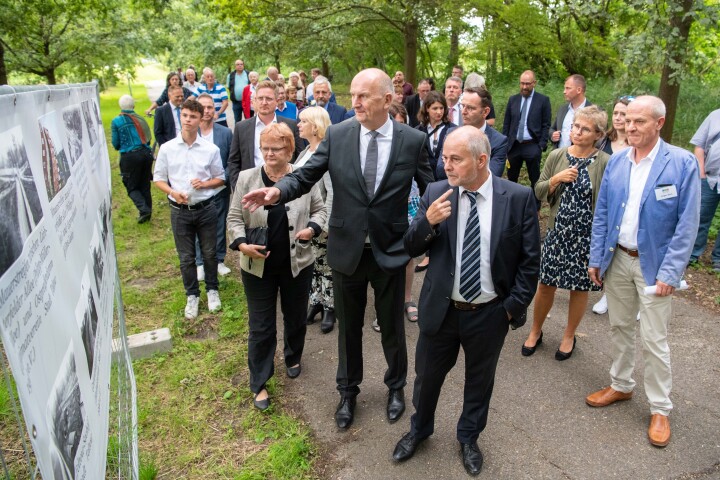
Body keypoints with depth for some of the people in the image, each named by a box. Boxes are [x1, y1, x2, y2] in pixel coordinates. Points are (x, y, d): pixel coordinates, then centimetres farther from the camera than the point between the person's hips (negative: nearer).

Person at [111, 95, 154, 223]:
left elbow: (116, 144, -1)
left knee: (132, 187, 8)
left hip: (130, 157, -4)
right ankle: (147, 212, 19)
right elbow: (148, 138, 8)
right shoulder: (140, 119, 6)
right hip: (146, 154, 4)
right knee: (144, 185, 15)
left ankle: (144, 209, -12)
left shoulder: (116, 121, -3)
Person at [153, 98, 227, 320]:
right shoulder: (167, 148, -3)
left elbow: (220, 178, 5)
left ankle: (212, 289, 34)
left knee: (209, 253, 13)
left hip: (206, 208, 0)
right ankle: (192, 296, 28)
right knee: (186, 257, 11)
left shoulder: (211, 149, -5)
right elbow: (158, 178, 4)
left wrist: (204, 183, -14)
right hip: (180, 210, 1)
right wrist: (173, 192, -15)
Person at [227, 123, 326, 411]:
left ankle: (293, 358, 48)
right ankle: (259, 383, 23)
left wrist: (312, 228, -15)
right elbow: (234, 218, 0)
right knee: (260, 326, 7)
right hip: (257, 266, -1)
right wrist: (241, 244, -17)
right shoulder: (246, 178, -4)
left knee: (295, 317, 20)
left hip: (297, 263, 1)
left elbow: (319, 210, 6)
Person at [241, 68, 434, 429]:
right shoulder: (337, 135, -5)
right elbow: (306, 176, -5)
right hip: (347, 249, 1)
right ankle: (348, 391, 43)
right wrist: (277, 191, -24)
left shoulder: (414, 141, -8)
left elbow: (431, 191, -1)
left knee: (392, 327, 18)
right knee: (348, 327, 18)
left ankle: (396, 386, 46)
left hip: (391, 251, -1)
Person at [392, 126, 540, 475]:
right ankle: (419, 429, 47)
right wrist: (428, 221, -23)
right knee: (427, 374, 19)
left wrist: (516, 305, -7)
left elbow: (530, 259, -4)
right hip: (440, 309, 1)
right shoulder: (435, 193, -7)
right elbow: (411, 248, -4)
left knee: (479, 379, 20)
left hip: (490, 314, -1)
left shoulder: (519, 197, -11)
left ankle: (468, 438, 47)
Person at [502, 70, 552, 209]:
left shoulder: (543, 100, -1)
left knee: (535, 179, 6)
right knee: (511, 178, 12)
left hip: (532, 146, -3)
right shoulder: (513, 99, 8)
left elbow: (546, 125, -2)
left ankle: (535, 208, 17)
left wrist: (541, 145, -10)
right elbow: (506, 124, 9)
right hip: (513, 145, 3)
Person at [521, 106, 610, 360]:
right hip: (557, 232, 2)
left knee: (579, 287, 13)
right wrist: (556, 179, -15)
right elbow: (538, 192, 3)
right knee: (546, 284, 11)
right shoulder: (556, 156, -1)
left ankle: (569, 336, 36)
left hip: (587, 236, -2)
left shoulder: (605, 163, -10)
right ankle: (535, 331, 34)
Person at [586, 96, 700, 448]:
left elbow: (687, 223, -12)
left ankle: (660, 409, 23)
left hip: (653, 264, -4)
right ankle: (621, 385, 37)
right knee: (620, 328, 18)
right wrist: (595, 258, 5)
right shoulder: (616, 162, 1)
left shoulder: (683, 163, -12)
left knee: (654, 340, 3)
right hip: (617, 259, 4)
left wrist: (670, 272, -15)